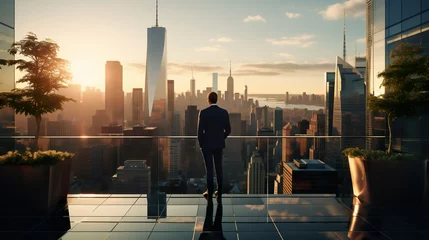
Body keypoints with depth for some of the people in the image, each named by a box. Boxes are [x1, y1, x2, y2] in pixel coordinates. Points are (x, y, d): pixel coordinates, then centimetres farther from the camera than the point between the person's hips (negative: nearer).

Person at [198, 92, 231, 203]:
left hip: (207, 144, -3)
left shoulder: (203, 113, -13)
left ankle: (210, 193, 15)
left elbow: (200, 131, -13)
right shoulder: (224, 112, -3)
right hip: (219, 144, 3)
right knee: (219, 168, 12)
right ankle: (219, 193, 13)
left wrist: (201, 144, 2)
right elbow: (228, 130, 1)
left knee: (209, 169, 7)